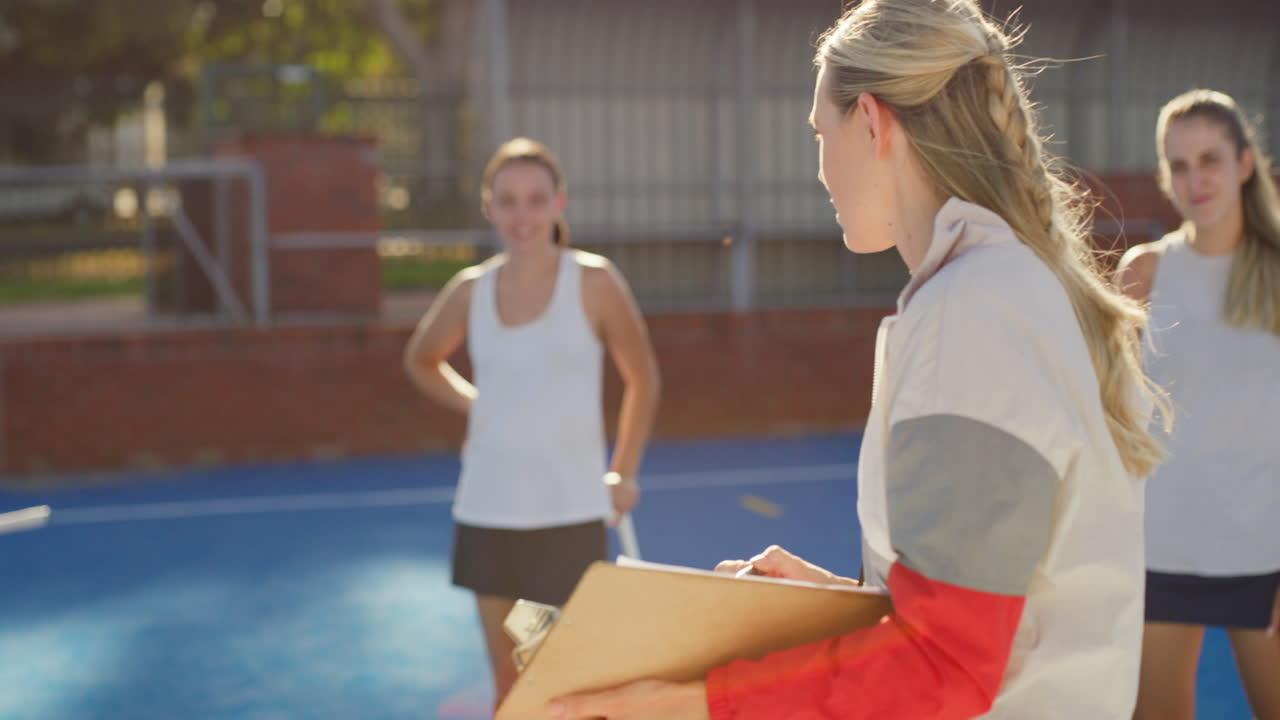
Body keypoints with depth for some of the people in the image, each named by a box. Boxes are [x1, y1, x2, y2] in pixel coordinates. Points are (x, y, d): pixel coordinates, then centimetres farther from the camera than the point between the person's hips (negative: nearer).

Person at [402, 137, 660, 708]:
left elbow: (642, 378, 3)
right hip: (486, 511, 3)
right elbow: (421, 360, 21)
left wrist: (624, 474, 0)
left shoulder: (594, 282, -7)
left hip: (569, 512, -3)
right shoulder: (470, 290, 1)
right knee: (507, 678, 13)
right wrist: (473, 405, 6)